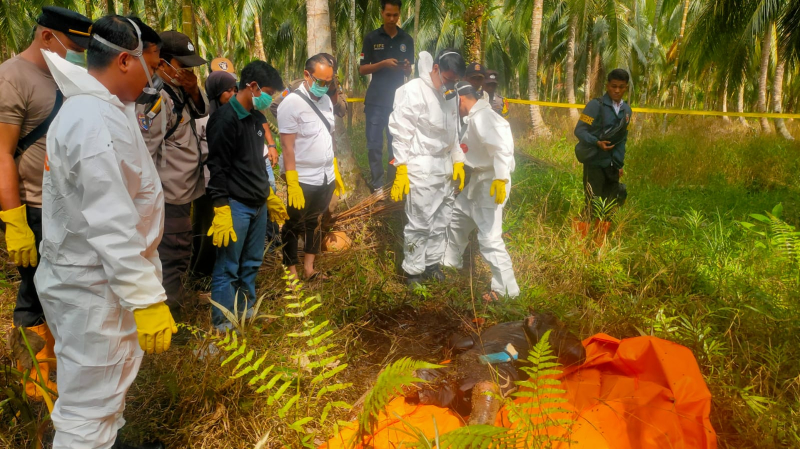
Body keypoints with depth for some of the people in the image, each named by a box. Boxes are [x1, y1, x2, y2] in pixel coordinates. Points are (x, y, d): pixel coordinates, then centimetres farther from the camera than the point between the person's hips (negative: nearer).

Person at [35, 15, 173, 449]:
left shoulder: (92, 106, 11)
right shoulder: (98, 121, -24)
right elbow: (111, 226, -29)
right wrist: (147, 299, -27)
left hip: (92, 277, 11)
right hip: (94, 287, -11)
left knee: (107, 385, 27)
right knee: (88, 410, 3)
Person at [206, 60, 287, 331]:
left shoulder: (256, 117, 13)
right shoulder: (225, 119, -13)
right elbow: (217, 168, -16)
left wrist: (269, 195, 23)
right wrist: (221, 211, -20)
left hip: (258, 204, 8)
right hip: (235, 206, -8)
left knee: (252, 263, 15)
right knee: (227, 268, 0)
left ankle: (247, 312, 29)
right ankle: (222, 324, 12)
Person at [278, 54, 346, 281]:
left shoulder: (326, 101, 6)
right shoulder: (292, 103, -15)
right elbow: (287, 147, -17)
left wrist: (335, 170, 14)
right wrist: (292, 183, -20)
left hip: (325, 178, 7)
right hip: (303, 181, -7)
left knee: (314, 222, 18)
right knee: (294, 226, 8)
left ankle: (309, 268, 32)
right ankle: (292, 275, 20)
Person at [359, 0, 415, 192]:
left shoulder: (407, 40, 7)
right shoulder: (371, 38, 0)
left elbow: (409, 72, 11)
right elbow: (362, 70, -1)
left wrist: (406, 67, -12)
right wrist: (383, 63, -16)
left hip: (398, 99, 2)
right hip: (376, 100, -1)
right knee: (374, 144, 0)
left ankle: (395, 182, 14)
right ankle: (377, 183, 8)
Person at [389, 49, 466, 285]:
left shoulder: (451, 95, 10)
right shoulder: (413, 91, -12)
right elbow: (401, 131, -14)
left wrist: (458, 161, 15)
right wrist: (401, 169, -18)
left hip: (445, 167, 7)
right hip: (421, 168, -7)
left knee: (441, 221, 15)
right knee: (419, 223, -1)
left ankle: (433, 263, 31)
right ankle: (413, 272, 14)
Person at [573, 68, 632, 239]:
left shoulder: (626, 110, 10)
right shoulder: (596, 105, -10)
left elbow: (622, 140, 18)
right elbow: (579, 130, -14)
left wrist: (620, 164, 15)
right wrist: (597, 143, -29)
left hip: (612, 165, 6)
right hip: (595, 163, -6)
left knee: (610, 205, 9)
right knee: (592, 204, -7)